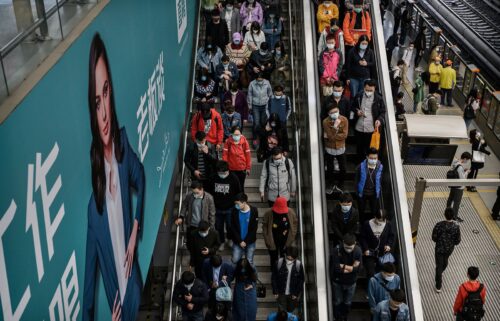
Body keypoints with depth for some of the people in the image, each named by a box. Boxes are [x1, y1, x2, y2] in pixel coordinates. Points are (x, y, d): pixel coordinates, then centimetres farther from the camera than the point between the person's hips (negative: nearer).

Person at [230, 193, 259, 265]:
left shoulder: (254, 211, -14)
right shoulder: (235, 211, -10)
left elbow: (254, 229, -10)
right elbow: (233, 228, -5)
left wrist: (246, 241, -12)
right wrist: (240, 241, -11)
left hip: (250, 242, -1)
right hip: (237, 242, 1)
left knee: (249, 262, 6)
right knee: (235, 261, 1)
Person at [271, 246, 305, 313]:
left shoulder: (298, 264, -17)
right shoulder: (279, 263, -19)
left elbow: (301, 280, -5)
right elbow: (273, 278, -7)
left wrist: (296, 293, -5)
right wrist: (275, 292, -6)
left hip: (293, 293, 1)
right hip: (281, 293, -1)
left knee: (291, 309, 21)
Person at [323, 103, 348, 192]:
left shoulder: (344, 120, -14)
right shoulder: (325, 121, -19)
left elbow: (344, 135, -18)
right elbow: (330, 136, -23)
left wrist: (332, 136, -22)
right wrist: (335, 127, -35)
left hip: (341, 148, 1)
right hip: (330, 149, -1)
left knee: (342, 169, 14)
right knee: (330, 169, 13)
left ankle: (340, 185, 37)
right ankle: (330, 185, 35)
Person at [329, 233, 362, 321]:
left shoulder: (358, 251, -20)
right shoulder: (337, 250, -27)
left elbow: (357, 268, -21)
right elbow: (336, 267, -28)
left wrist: (343, 266, -22)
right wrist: (351, 267, -23)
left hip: (351, 282, 2)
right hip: (338, 282, -2)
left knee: (347, 303, 20)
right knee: (337, 303, 17)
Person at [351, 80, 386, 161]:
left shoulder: (379, 99, -10)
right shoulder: (358, 96, -4)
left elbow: (383, 112, -2)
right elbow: (352, 107, 11)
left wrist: (379, 120, -22)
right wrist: (357, 111, -11)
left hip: (372, 129, -2)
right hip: (359, 128, 2)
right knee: (359, 148, 18)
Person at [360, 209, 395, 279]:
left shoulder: (388, 224, -9)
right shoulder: (367, 224, -15)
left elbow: (391, 236, 6)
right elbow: (362, 238, -6)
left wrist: (389, 245, -10)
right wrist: (365, 249, -14)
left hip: (383, 253, 2)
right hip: (370, 253, -2)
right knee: (370, 273, -1)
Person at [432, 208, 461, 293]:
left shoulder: (439, 225, -26)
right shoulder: (456, 226, -20)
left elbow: (434, 238, -15)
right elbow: (457, 240, -11)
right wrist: (452, 243, 10)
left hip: (439, 248, -3)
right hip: (450, 248, 3)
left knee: (439, 266, 9)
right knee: (445, 261, 32)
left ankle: (438, 286, 15)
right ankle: (440, 274, 61)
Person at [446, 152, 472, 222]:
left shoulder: (454, 162, -7)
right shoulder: (460, 167, -33)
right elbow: (462, 179, -27)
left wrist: (463, 171, 1)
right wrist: (466, 172, -13)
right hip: (459, 187, -9)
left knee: (450, 198, 26)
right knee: (457, 202, 9)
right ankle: (455, 216, 25)